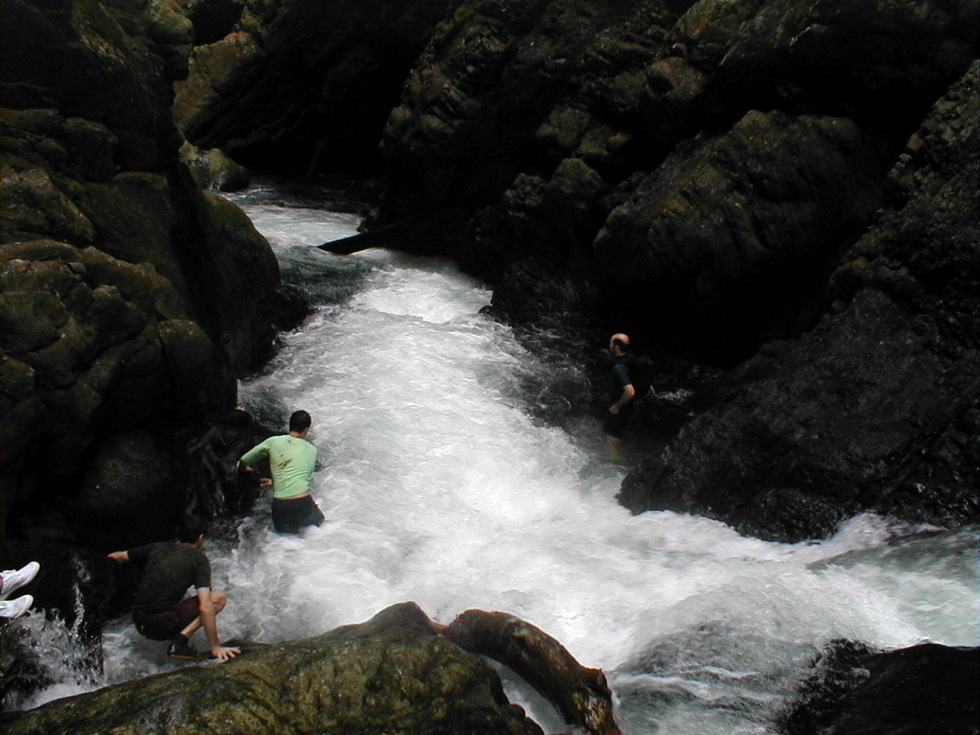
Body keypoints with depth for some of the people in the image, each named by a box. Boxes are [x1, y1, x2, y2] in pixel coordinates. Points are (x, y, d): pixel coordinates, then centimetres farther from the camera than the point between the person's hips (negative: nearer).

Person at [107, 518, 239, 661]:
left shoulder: (157, 548, 12)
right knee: (219, 597, 3)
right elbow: (205, 607, -14)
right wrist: (214, 647, -9)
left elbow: (120, 556, 31)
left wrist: (116, 555, 56)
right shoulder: (199, 558, -4)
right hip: (165, 625, -7)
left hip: (139, 623, 7)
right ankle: (180, 640, -10)